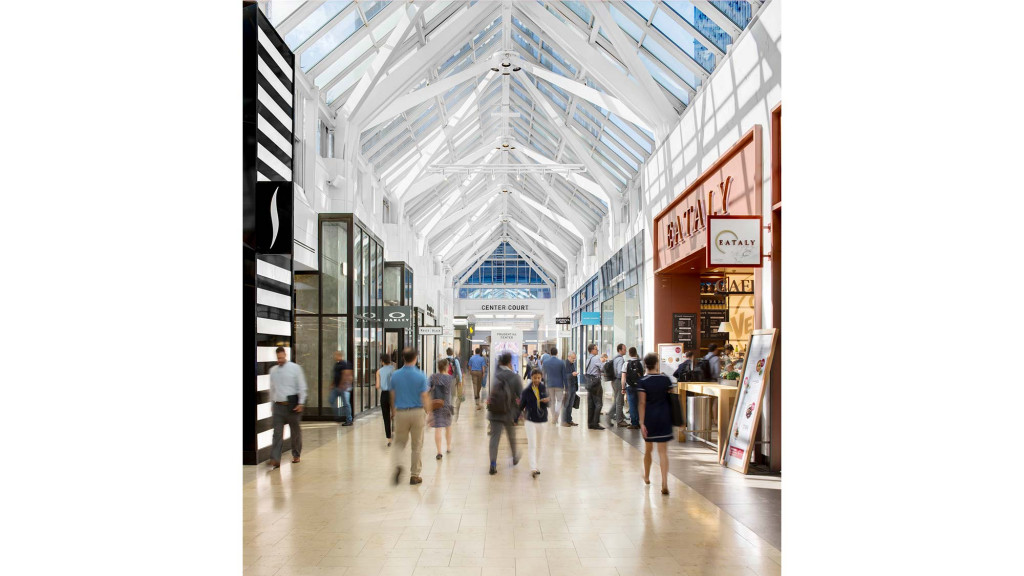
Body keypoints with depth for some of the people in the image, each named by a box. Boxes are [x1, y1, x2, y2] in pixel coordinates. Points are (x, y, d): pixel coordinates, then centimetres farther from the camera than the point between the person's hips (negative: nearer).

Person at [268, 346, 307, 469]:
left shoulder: (295, 368, -3)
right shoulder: (273, 370, 8)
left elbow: (302, 387, -4)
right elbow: (272, 388, 16)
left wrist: (301, 403, -9)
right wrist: (272, 401, 12)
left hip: (292, 404, -2)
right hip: (278, 405, 2)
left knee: (296, 431, 11)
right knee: (277, 433, -5)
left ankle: (296, 455, 26)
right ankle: (275, 459, -8)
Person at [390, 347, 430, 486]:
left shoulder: (395, 375, 0)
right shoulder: (420, 375, -9)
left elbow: (393, 396, 7)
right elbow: (424, 397, -8)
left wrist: (394, 411, 19)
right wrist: (428, 413, 1)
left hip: (401, 413, 2)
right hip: (417, 412, -2)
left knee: (400, 443, 14)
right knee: (417, 446, 9)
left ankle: (397, 464, -12)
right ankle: (414, 475, 14)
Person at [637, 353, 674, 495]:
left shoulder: (643, 382, -9)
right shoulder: (666, 379, -1)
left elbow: (642, 403, -12)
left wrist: (642, 422, -12)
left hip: (649, 417, -1)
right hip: (664, 417, 1)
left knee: (648, 448, 18)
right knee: (663, 451, -2)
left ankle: (647, 477, 37)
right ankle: (664, 483, -14)